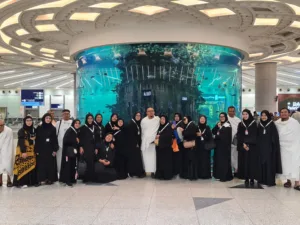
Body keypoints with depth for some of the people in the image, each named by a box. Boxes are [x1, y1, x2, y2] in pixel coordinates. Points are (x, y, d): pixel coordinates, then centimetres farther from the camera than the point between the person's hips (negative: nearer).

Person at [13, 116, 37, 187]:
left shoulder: (34, 130, 9)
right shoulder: (21, 131, -7)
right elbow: (21, 142, -14)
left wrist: (34, 138, -4)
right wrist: (23, 152, -21)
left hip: (31, 150, 5)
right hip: (23, 150, -5)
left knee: (32, 165, 6)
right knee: (23, 166, -6)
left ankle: (31, 181, 15)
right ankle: (22, 182, 0)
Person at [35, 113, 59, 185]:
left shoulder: (53, 129, 5)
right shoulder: (39, 128, 3)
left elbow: (55, 140, 3)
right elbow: (37, 140, 2)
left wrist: (55, 150, -4)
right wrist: (37, 150, -4)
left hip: (50, 149, 1)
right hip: (41, 149, 0)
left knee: (50, 164, 2)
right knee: (41, 165, -1)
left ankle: (50, 179, 9)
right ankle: (40, 179, 3)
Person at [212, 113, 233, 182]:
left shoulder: (227, 125, -6)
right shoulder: (218, 124, 16)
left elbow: (224, 136, -17)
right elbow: (213, 132, 5)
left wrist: (216, 136, -5)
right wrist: (217, 126, -10)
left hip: (225, 145, -7)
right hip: (218, 145, 7)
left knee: (224, 160, -7)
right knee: (218, 159, 6)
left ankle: (226, 176, -3)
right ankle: (219, 174, 14)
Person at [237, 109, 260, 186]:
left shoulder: (254, 124, 3)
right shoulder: (240, 124, 9)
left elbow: (254, 135, -3)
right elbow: (239, 136, 3)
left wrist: (248, 144, -13)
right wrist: (243, 144, -11)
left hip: (252, 146, -2)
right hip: (242, 146, 2)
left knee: (252, 162, -3)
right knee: (244, 162, 0)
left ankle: (252, 179, 3)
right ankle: (246, 179, 6)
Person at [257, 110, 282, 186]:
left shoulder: (272, 125, -3)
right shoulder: (259, 125, 9)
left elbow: (275, 137, -7)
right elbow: (257, 137, 11)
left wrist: (274, 147, -14)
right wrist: (258, 146, 3)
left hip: (269, 147, -4)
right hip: (261, 148, 4)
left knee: (270, 163, -3)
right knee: (262, 163, 6)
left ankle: (270, 181, 2)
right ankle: (263, 179, 13)